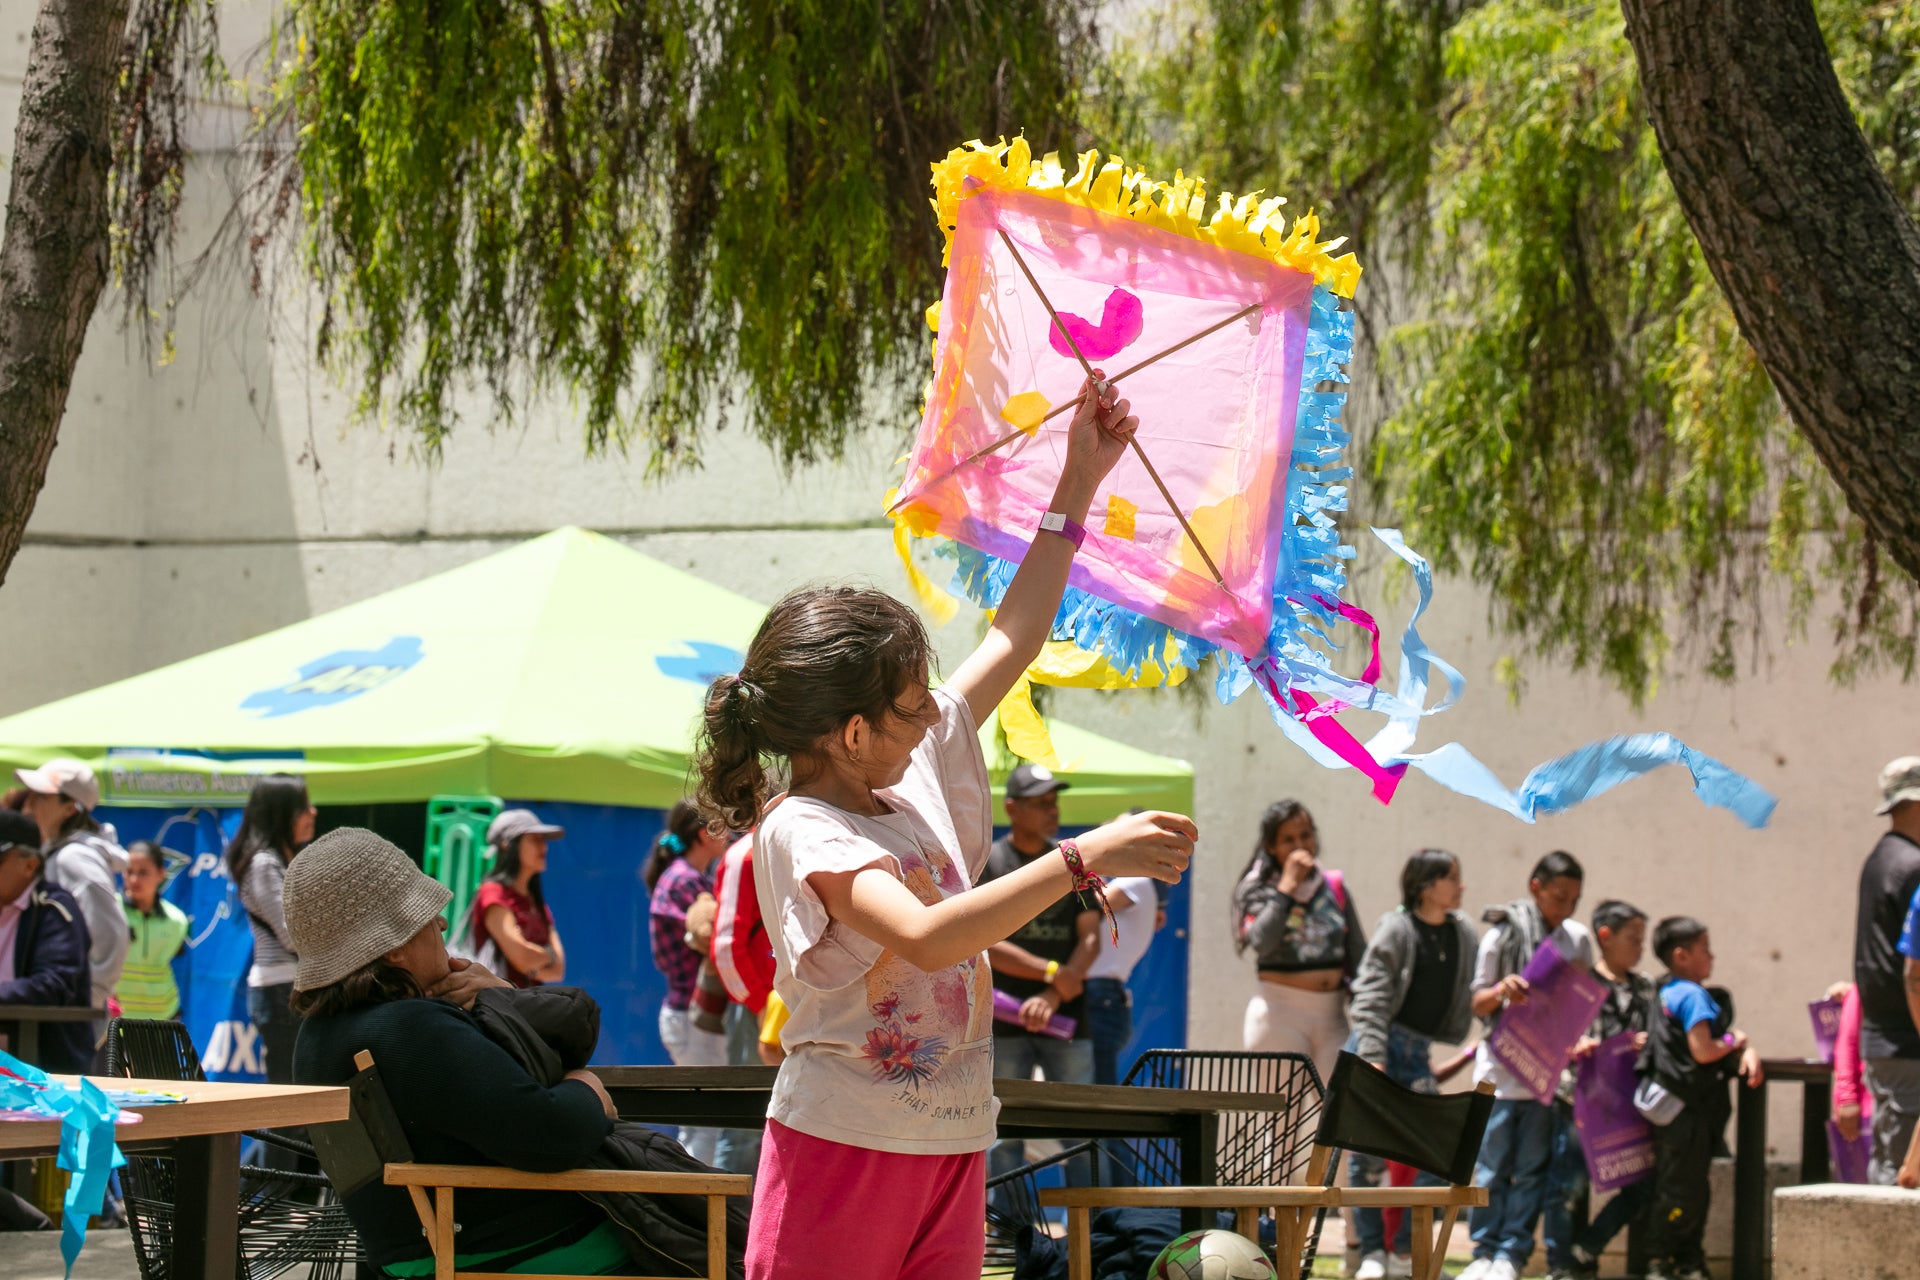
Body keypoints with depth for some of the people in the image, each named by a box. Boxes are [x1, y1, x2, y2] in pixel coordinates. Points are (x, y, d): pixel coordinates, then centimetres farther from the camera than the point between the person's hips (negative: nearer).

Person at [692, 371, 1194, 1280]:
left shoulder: (920, 775, 9)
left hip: (950, 1153, 8)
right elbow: (926, 936, -33)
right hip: (843, 1156, -8)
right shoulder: (801, 832, -16)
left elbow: (1010, 640, 21)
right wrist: (1085, 859, -35)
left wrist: (1077, 487, 22)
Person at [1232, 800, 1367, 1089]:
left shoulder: (1334, 886, 11)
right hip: (1280, 1013, -3)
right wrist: (1287, 886, -13)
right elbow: (1262, 942, -18)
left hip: (1332, 1013, 3)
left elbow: (1357, 954, 14)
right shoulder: (1257, 890, 2)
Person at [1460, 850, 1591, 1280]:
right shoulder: (1502, 936, 0)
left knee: (1532, 1167, 0)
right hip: (1502, 1066, -2)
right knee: (1492, 1164, 0)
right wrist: (1501, 990, -18)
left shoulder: (1577, 938, 7)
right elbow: (1478, 1005, 3)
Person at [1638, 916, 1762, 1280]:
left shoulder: (1670, 993, 16)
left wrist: (1746, 1052, 2)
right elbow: (1703, 1051, -22)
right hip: (1684, 1109, -10)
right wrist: (1733, 1041, -4)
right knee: (1679, 1189, -5)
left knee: (1693, 1188, 14)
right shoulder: (1693, 995, -15)